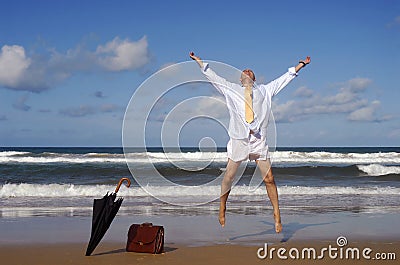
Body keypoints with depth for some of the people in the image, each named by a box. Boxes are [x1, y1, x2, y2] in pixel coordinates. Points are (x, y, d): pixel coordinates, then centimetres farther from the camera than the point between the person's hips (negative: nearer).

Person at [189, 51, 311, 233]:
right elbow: (212, 77, 18)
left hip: (259, 140, 1)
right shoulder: (231, 89, 17)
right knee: (229, 176, 2)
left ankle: (277, 215, 9)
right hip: (238, 138, 0)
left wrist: (300, 65, 23)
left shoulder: (265, 90, 20)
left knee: (268, 179, -2)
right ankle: (222, 209, 21)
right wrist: (198, 61, 17)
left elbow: (284, 79, 23)